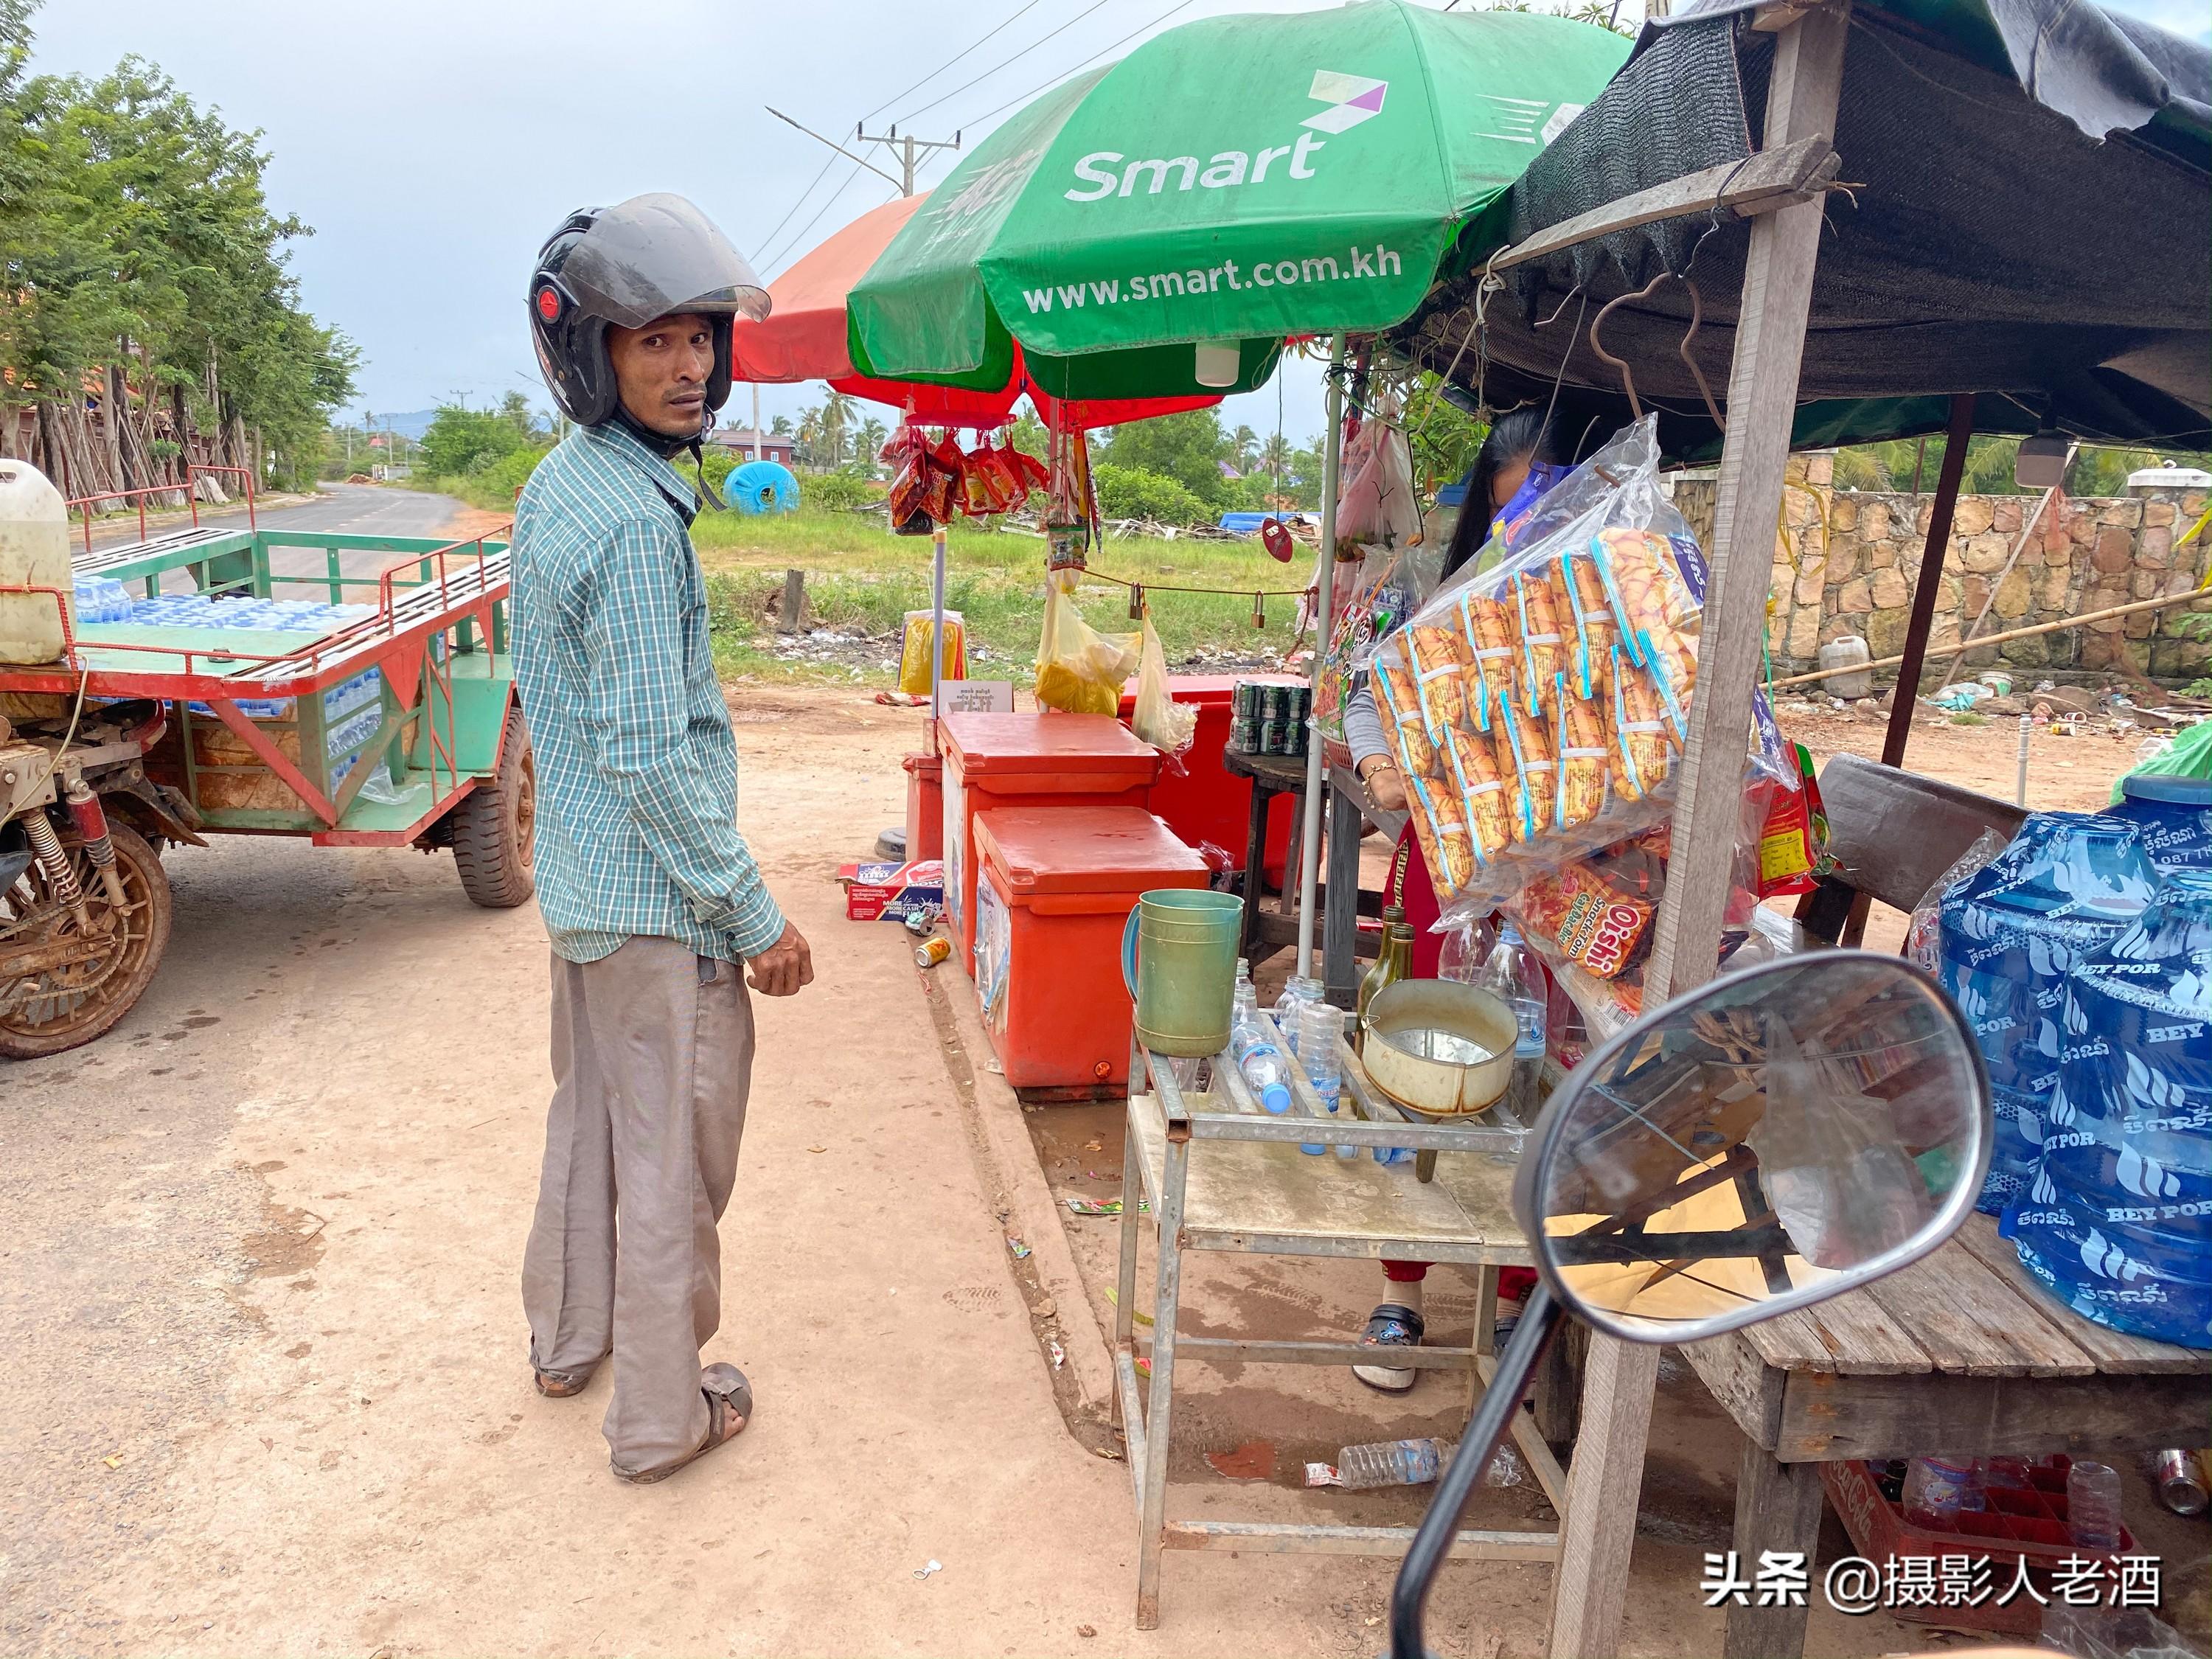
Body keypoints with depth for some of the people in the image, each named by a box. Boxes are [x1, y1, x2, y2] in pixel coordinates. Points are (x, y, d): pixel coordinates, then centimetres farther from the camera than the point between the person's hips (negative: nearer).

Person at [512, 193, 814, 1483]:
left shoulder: (554, 488, 8)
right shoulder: (635, 522, -23)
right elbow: (651, 756, -25)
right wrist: (756, 914, -18)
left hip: (582, 878, 10)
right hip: (659, 901, -10)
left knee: (594, 1112, 24)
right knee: (672, 1159, 5)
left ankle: (570, 1336, 43)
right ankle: (662, 1416, 23)